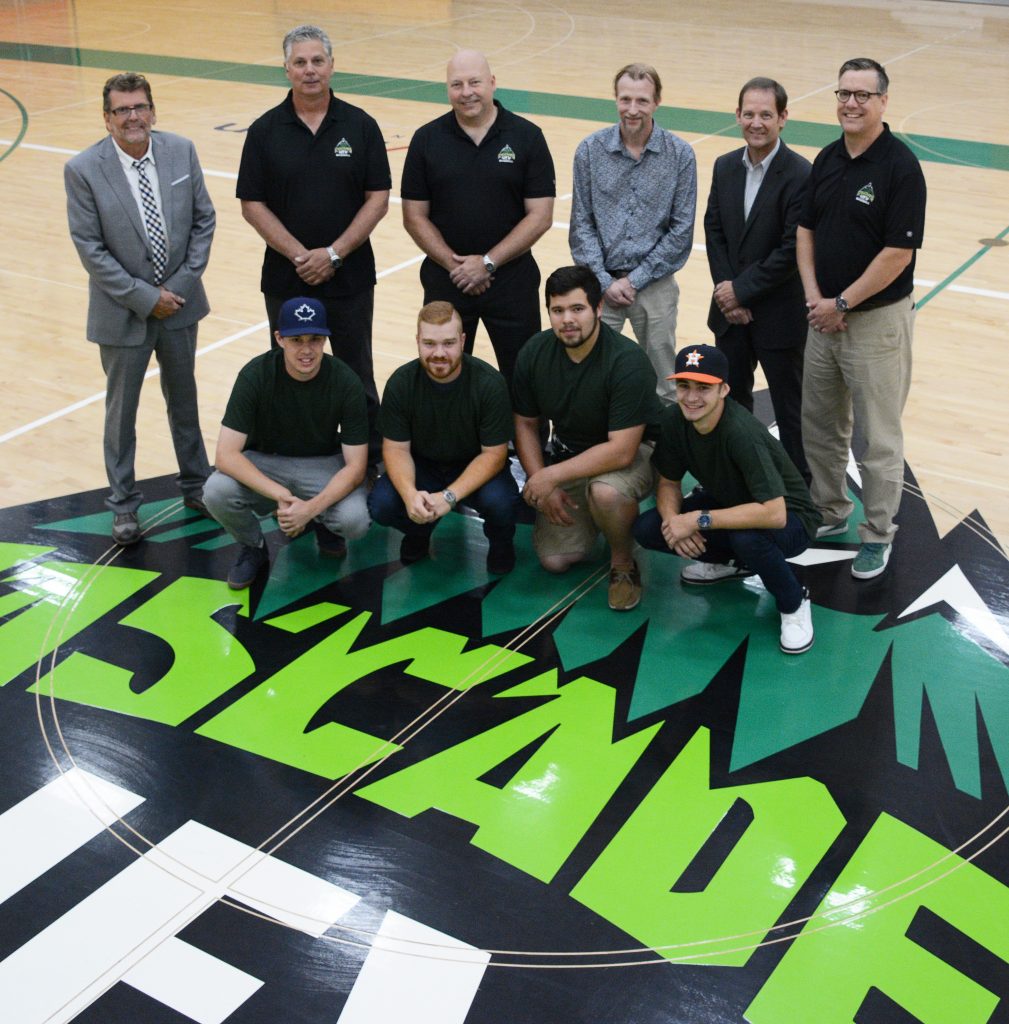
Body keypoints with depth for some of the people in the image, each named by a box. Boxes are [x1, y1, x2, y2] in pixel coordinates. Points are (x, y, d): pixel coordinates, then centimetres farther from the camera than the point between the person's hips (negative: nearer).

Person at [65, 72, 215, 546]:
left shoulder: (181, 151, -6)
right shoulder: (83, 169, -16)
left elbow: (204, 219, -1)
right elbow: (89, 248, -15)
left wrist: (182, 283, -9)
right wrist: (143, 298, -16)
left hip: (179, 302, 3)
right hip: (123, 312, -3)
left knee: (184, 398, 20)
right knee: (121, 410, 12)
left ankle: (195, 484, 38)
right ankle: (123, 503, 27)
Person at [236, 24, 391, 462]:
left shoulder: (360, 126, -1)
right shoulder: (265, 130, -1)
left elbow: (378, 199, -4)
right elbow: (252, 205, -2)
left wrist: (334, 253, -13)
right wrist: (299, 255, -13)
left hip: (350, 275, 0)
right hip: (286, 278, 1)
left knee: (357, 375, 9)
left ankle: (371, 459, 20)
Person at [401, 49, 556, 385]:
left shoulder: (526, 137, -3)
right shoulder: (427, 139, 1)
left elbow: (540, 215, -6)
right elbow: (414, 217, 1)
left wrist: (488, 262, -13)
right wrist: (454, 264, -11)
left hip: (512, 279, -1)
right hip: (445, 281, 1)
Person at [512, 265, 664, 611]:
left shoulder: (628, 361, -28)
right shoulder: (534, 353, -11)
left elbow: (621, 450, -32)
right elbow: (525, 424, 1)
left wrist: (551, 476, -28)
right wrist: (541, 485, -10)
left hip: (633, 451, -5)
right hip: (569, 451, 5)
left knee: (605, 491, -40)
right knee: (554, 560, -7)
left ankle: (623, 563, -9)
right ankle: (588, 516, 26)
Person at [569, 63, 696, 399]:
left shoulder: (680, 154, -4)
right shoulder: (590, 150, -2)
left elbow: (681, 229, -4)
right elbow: (581, 223, 0)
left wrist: (636, 279, -8)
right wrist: (604, 280, -9)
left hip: (655, 285, 0)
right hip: (601, 283, 0)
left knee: (663, 388, 9)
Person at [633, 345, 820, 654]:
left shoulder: (741, 432, -34)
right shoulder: (675, 419, -14)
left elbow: (774, 513, -40)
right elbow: (668, 482, -2)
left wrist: (699, 520, -36)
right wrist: (672, 519, -24)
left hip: (788, 518, -6)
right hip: (728, 502, 7)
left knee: (747, 536, -40)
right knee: (646, 528, -11)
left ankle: (794, 604, -8)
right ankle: (733, 562, 14)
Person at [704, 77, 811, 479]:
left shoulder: (800, 175, -16)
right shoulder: (725, 167, 4)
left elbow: (793, 250, -20)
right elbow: (713, 232, 4)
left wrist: (741, 290, -16)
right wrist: (726, 291, -7)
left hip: (780, 314, -6)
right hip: (731, 310, 6)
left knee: (789, 405, 7)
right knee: (731, 399, 18)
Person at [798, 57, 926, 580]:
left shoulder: (900, 166, -15)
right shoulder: (828, 159, 6)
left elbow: (899, 252, -18)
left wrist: (842, 303, -14)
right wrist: (814, 296, -4)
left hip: (877, 318, -6)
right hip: (824, 316, 7)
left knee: (878, 437, 4)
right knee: (820, 427, 17)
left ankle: (878, 535, 19)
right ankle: (830, 514, 35)